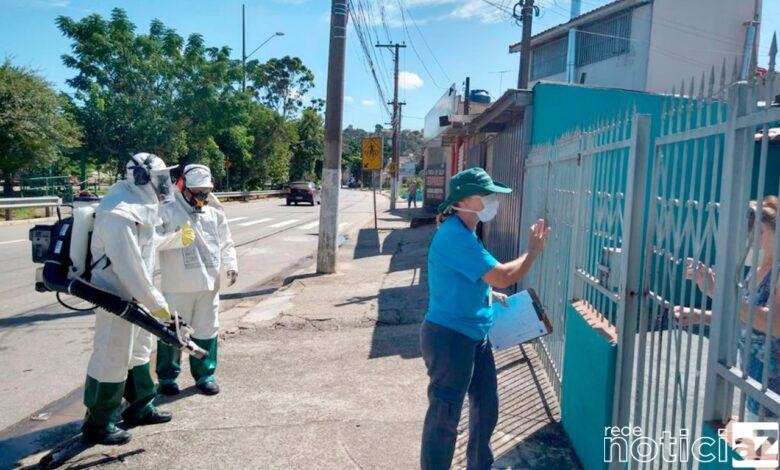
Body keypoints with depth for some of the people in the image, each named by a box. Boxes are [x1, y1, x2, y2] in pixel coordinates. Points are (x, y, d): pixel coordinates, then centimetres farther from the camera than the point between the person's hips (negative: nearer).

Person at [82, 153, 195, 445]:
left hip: (132, 293, 11)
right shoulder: (119, 213, -25)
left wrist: (176, 237, 19)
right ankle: (98, 424, 16)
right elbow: (129, 265, -27)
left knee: (138, 351, 20)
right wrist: (155, 303, -22)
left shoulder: (138, 205, 7)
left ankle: (140, 407, 35)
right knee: (113, 358, 1)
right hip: (116, 295, -10)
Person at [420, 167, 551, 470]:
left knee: (486, 406, 23)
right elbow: (502, 276, -25)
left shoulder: (464, 233, 10)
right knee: (444, 417, 3)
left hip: (474, 336, 11)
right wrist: (534, 250, -11)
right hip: (449, 337, -11)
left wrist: (490, 294, 10)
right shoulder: (455, 235, -23)